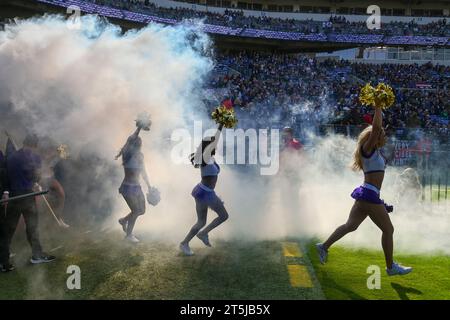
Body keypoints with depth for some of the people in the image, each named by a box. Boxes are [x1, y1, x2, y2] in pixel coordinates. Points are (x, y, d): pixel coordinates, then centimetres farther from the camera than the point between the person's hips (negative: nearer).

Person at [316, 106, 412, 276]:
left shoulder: (375, 150, 12)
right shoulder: (368, 149, -15)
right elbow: (376, 127, -21)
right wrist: (378, 106, -18)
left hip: (365, 195, 10)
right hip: (370, 195, -10)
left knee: (350, 225, 12)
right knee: (388, 229, 0)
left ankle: (324, 246, 14)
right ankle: (391, 267, 9)